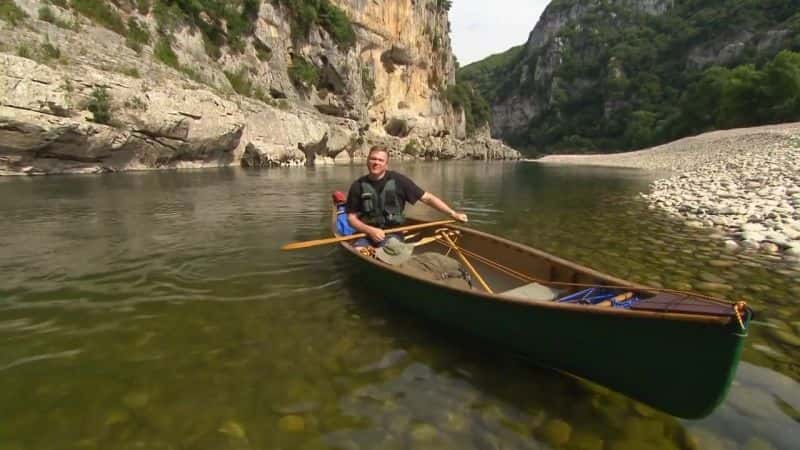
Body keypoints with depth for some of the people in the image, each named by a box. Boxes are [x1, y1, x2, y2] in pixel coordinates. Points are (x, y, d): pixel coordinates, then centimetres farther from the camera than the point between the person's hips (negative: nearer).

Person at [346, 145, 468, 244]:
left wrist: (453, 214, -9)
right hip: (367, 233, 1)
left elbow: (427, 198, -3)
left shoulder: (397, 180, -5)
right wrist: (369, 230, -17)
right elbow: (352, 217, 1)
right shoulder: (358, 186, -1)